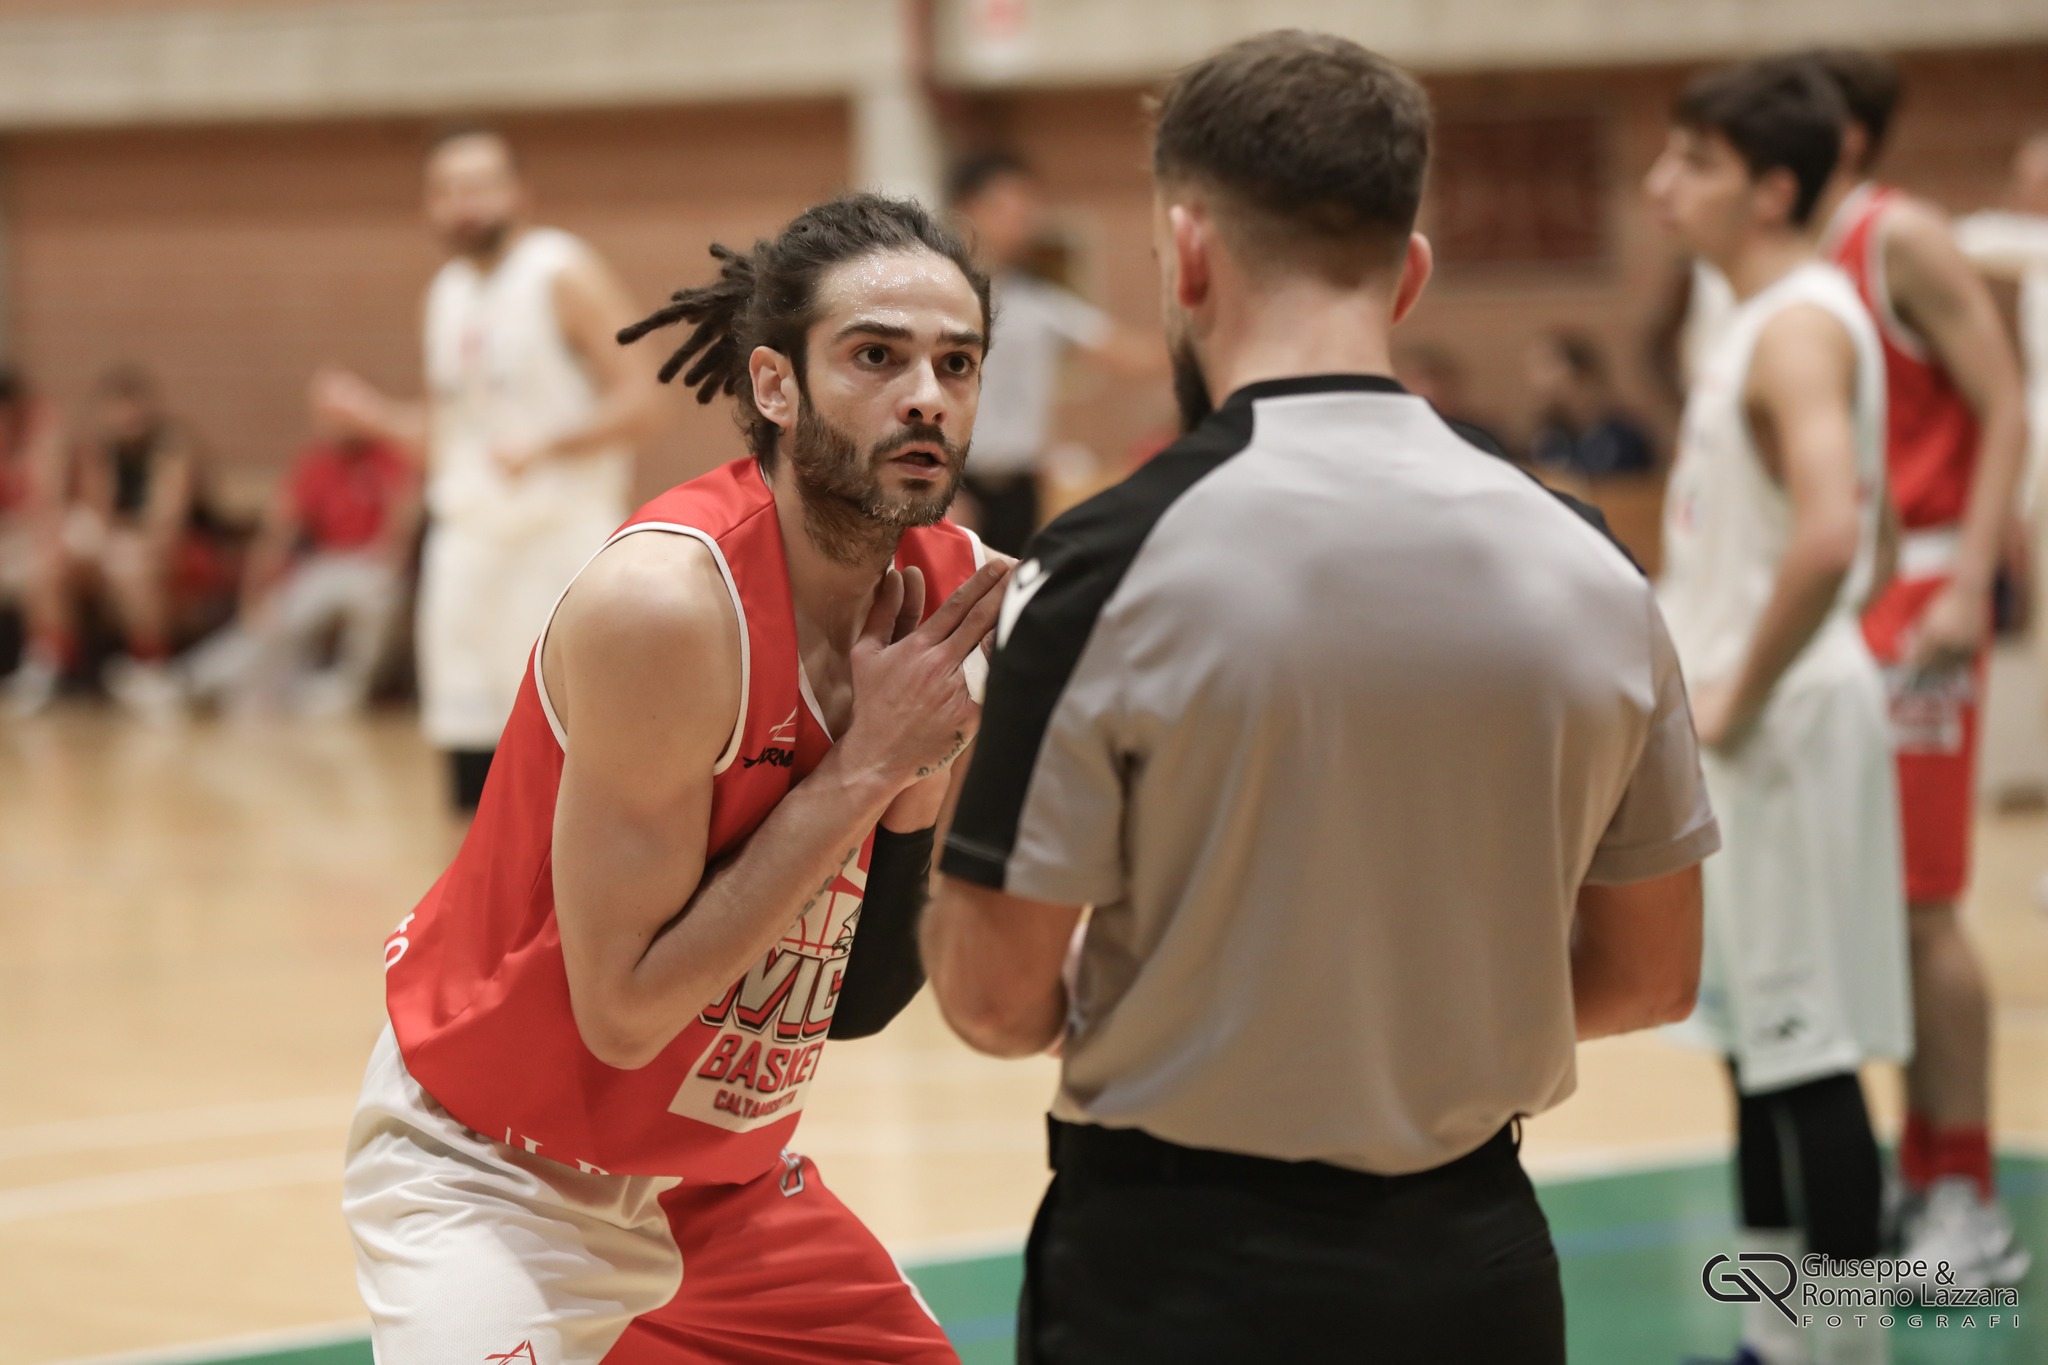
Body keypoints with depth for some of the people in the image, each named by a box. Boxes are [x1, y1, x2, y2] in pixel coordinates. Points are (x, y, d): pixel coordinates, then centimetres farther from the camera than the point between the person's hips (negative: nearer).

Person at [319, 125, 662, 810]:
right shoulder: (447, 292, 14)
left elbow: (637, 406, -13)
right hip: (469, 536, 7)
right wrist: (380, 416, 4)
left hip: (560, 531, -7)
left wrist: (547, 447, -27)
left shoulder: (565, 276, -7)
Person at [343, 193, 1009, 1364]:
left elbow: (856, 997, 3)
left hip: (728, 1169, 7)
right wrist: (862, 765, -25)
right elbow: (626, 1009, -26)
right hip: (496, 1171, -7)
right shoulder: (667, 601, -27)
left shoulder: (962, 593, -6)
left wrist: (925, 788, -15)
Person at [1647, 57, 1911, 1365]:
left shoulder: (1800, 328, -17)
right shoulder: (1761, 316, 14)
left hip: (1787, 723, -10)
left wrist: (1742, 695, -22)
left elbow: (1828, 536, -32)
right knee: (1759, 1044, 15)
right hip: (1744, 727, 10)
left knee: (1809, 1050, -5)